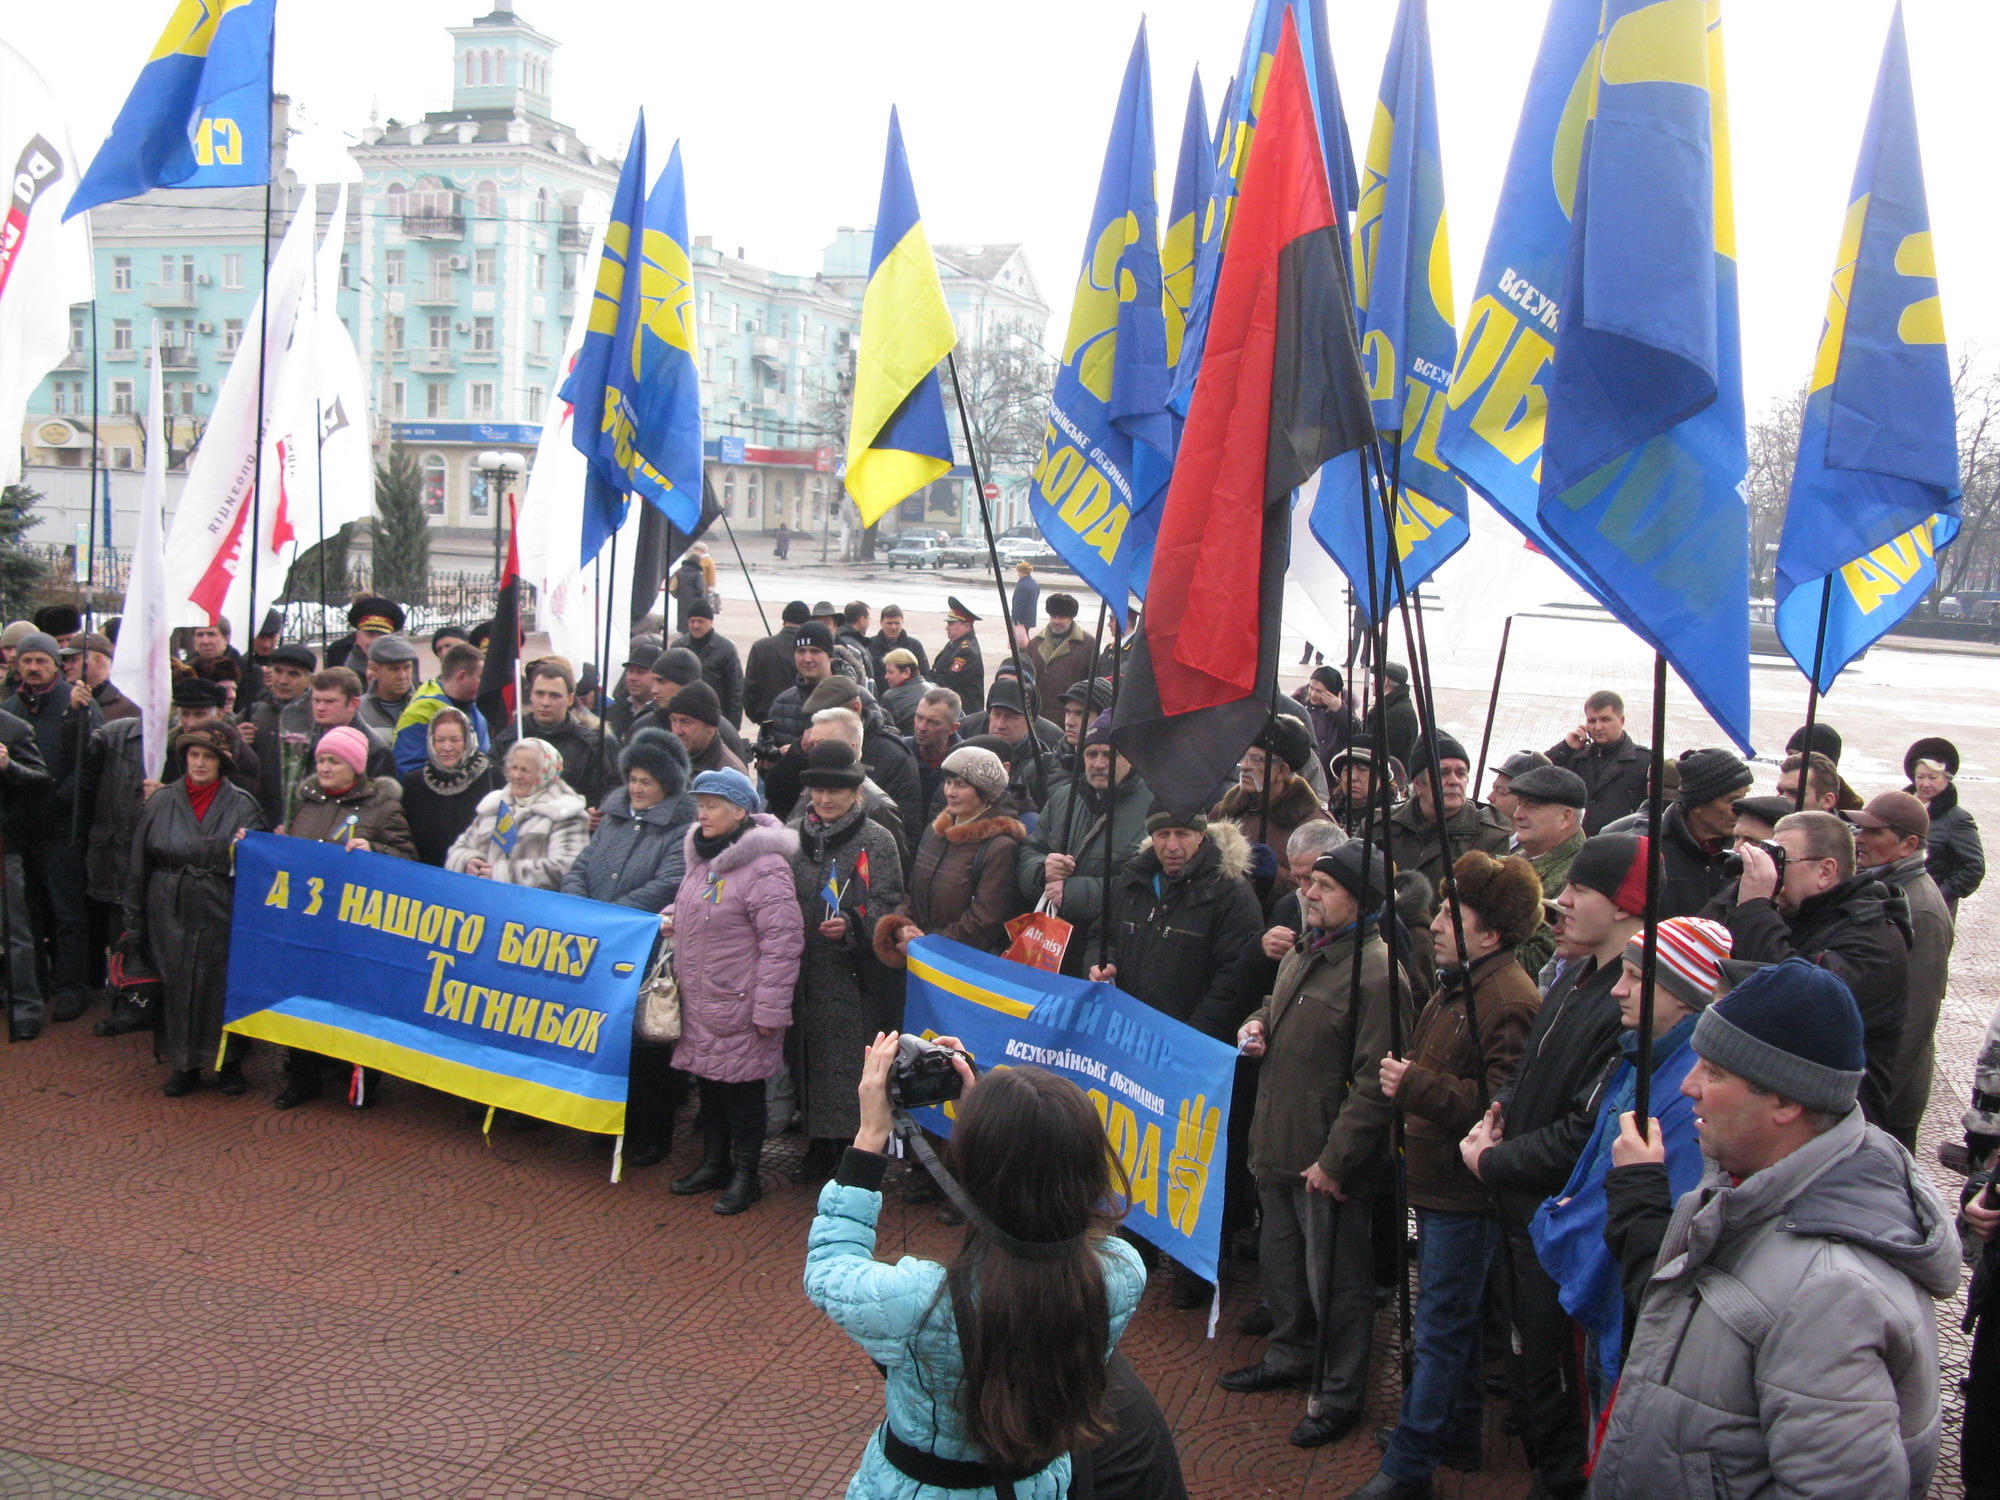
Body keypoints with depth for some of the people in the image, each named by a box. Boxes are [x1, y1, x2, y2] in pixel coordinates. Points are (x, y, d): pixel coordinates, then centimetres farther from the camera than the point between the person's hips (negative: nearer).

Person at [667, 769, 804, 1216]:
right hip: (697, 1002, 8)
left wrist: (769, 1010, -20)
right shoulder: (700, 856, 9)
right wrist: (672, 918, 6)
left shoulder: (764, 867, -19)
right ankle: (714, 1162, 33)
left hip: (738, 1008, -8)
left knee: (741, 1088, 3)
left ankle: (745, 1175, 18)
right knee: (708, 1082, 18)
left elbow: (782, 942, -20)